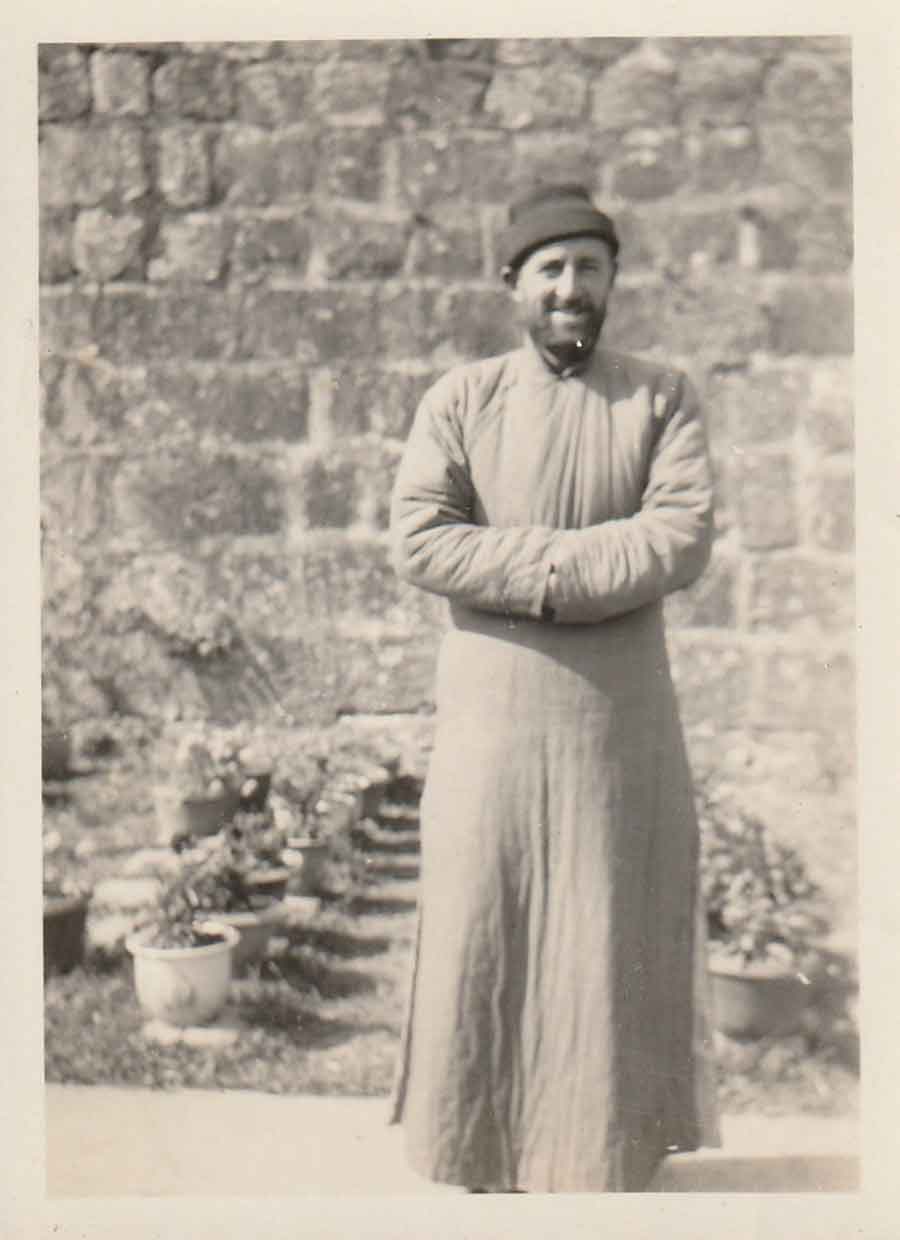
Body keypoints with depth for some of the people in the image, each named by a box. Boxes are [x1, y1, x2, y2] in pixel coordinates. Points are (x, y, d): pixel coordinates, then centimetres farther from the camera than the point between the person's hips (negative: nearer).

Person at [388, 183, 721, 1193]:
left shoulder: (661, 400, 5)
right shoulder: (459, 402, 4)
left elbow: (684, 539, -11)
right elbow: (419, 542, -10)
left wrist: (516, 562, -16)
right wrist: (586, 558, -16)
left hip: (622, 727, 0)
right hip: (491, 723, 0)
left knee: (612, 950, 7)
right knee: (481, 944, 6)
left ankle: (605, 1168, 21)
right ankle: (481, 1164, 22)